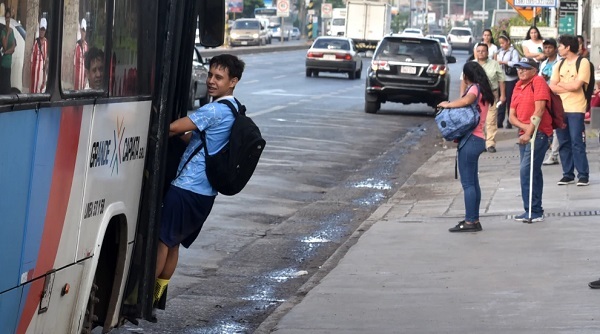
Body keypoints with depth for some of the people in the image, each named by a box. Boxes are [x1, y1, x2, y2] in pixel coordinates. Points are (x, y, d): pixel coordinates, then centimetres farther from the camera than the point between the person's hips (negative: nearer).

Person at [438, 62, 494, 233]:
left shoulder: (475, 88, -10)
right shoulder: (483, 91, 18)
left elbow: (467, 100, -31)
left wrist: (447, 104, -18)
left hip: (471, 140, -9)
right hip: (478, 139, 9)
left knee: (468, 183, -7)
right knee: (473, 182, 14)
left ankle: (469, 222, -8)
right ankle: (474, 220, 17)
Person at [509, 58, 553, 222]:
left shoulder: (538, 82, -10)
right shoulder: (518, 86, 13)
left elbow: (539, 110, -18)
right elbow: (512, 116, 9)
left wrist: (529, 132, -19)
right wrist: (524, 127, -10)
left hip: (538, 133, -9)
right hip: (524, 134, 9)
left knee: (526, 170, -15)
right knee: (532, 172, 12)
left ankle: (533, 211, -13)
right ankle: (535, 211, 19)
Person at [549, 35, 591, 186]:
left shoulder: (583, 63, -5)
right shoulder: (559, 65, 13)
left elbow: (577, 85, -15)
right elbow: (552, 87, 3)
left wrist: (560, 84, 0)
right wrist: (570, 87, -9)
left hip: (576, 109, -6)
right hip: (560, 109, 6)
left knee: (577, 143, -8)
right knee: (564, 143, 6)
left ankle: (583, 175, -4)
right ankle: (568, 174, 12)